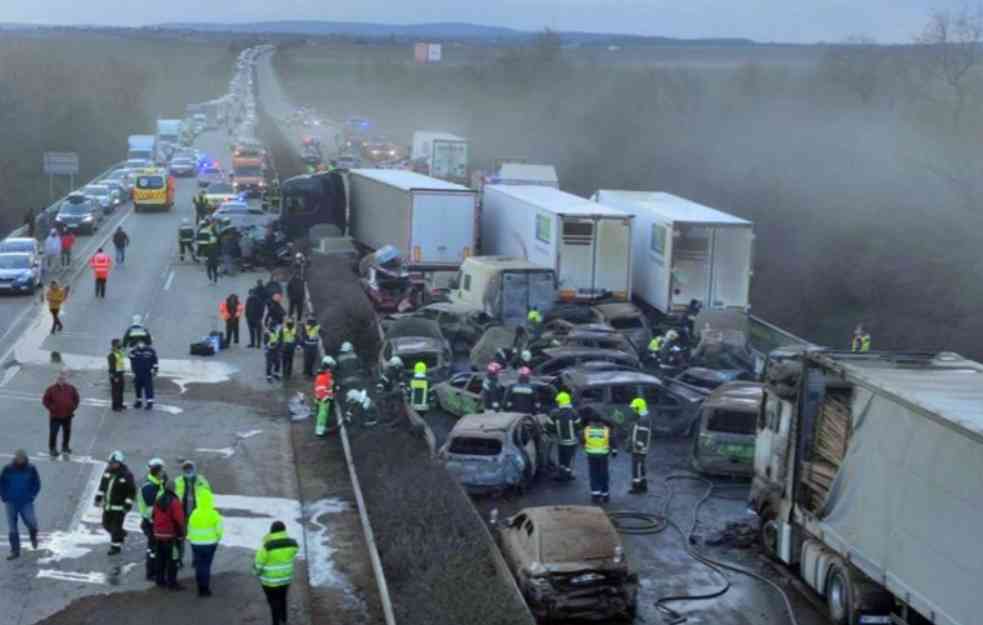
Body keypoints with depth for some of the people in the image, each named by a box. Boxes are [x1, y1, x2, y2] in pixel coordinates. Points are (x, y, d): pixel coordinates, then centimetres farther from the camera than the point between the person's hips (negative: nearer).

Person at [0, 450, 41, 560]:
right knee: (12, 528, 3)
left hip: (26, 502, -1)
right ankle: (15, 550, 14)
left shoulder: (31, 469, -5)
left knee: (31, 522, -17)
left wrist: (31, 496, -2)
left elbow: (36, 484, 6)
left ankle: (33, 536, 18)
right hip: (11, 503, 1)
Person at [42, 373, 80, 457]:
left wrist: (73, 408, 2)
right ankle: (52, 449, 5)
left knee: (67, 432, 16)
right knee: (53, 433, -6)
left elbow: (76, 399, 11)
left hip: (67, 415, 3)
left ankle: (65, 446, 33)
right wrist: (51, 408, -9)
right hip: (55, 416, -3)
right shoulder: (51, 389, -8)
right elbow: (45, 400, -2)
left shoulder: (71, 388, 0)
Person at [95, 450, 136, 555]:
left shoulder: (126, 475, -15)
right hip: (107, 505, 7)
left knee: (116, 527, -2)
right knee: (106, 524, 17)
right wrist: (98, 496, 14)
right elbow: (102, 484, 16)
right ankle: (122, 534, 40)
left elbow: (132, 491, -12)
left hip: (119, 506, -7)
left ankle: (116, 546, 12)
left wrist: (128, 503, -15)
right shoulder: (108, 471, 3)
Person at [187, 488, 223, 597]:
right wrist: (216, 539, 9)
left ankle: (200, 588, 16)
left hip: (196, 543, 3)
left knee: (199, 566, 11)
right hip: (209, 543, -3)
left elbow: (190, 528, 5)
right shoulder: (213, 514, -11)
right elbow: (219, 529, -9)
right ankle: (205, 589, 2)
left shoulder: (194, 514, -1)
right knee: (206, 566, 3)